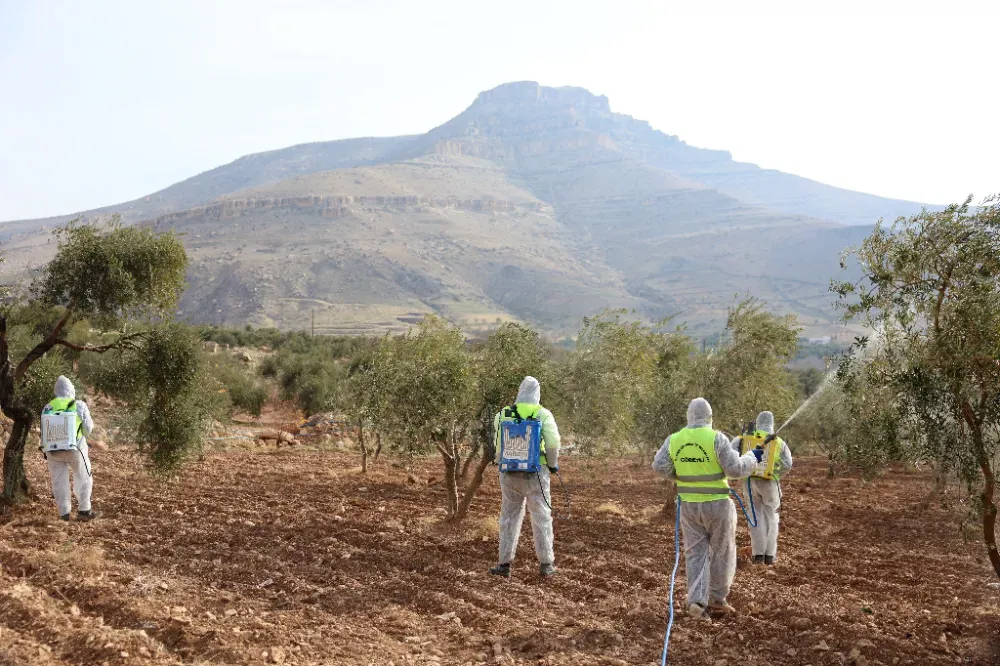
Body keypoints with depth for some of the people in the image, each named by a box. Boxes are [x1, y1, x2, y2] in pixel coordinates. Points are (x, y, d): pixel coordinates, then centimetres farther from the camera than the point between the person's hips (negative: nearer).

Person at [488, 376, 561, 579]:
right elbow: (553, 443, -16)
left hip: (509, 473, 2)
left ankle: (505, 564, 12)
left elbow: (498, 445, 10)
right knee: (541, 518, 9)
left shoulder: (502, 415, 3)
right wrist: (552, 464, 1)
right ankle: (546, 565, 13)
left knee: (509, 517, 13)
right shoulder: (543, 414, -7)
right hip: (535, 474, -2)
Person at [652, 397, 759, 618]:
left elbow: (660, 466, -8)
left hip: (689, 505, 3)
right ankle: (717, 599, 25)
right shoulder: (716, 438, -15)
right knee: (721, 552, 15)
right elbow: (736, 469, -15)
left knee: (696, 553, 10)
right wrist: (751, 458, 4)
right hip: (717, 505, -3)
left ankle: (697, 601, -6)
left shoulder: (674, 439, -2)